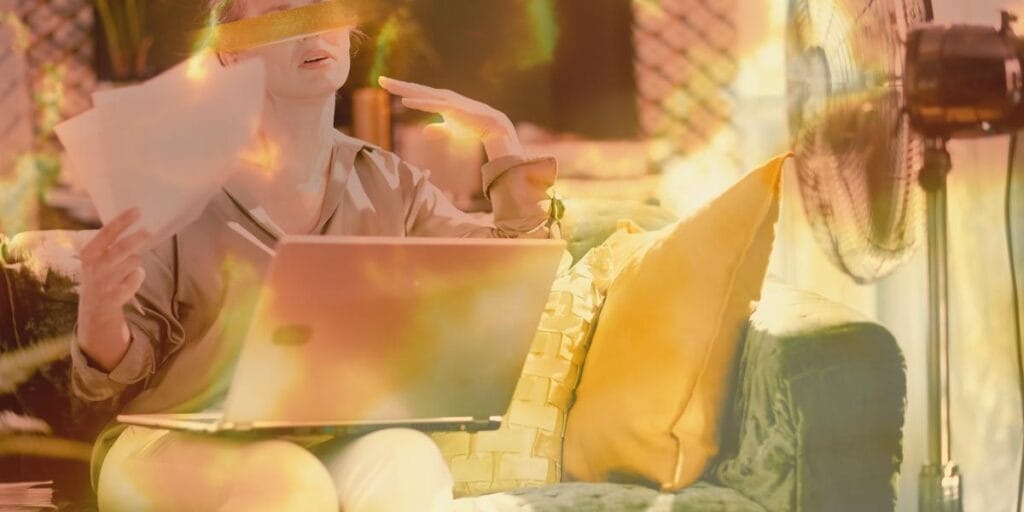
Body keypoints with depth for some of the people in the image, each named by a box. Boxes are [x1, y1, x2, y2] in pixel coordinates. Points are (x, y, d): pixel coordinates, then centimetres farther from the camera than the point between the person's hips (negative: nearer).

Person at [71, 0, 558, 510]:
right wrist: (99, 308, -26)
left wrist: (500, 141, -3)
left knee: (407, 461, -31)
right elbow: (116, 375, -3)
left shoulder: (387, 184, 8)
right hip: (179, 445, -3)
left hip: (339, 447, 3)